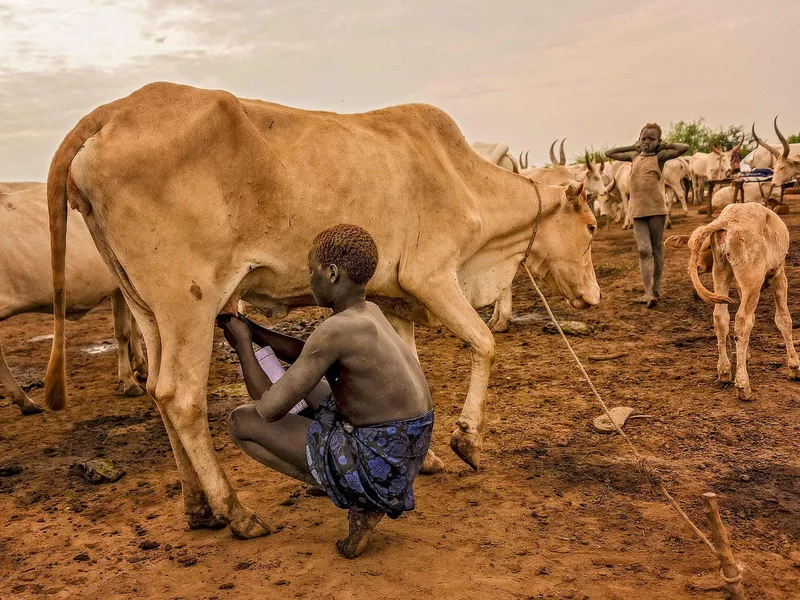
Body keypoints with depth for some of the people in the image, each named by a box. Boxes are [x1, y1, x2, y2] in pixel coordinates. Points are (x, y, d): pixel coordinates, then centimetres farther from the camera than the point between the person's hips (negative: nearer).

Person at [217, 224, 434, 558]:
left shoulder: (336, 330, -22)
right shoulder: (371, 311, 6)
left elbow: (270, 409, -14)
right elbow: (306, 353, 23)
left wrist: (242, 342, -1)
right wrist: (251, 330, 20)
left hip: (373, 467, -8)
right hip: (405, 463, 9)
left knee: (241, 422, 2)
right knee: (307, 374, 27)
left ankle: (359, 504, 0)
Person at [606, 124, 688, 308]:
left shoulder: (659, 157, 2)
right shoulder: (634, 156, 15)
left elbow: (684, 148, -11)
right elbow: (609, 153, 25)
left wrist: (664, 146, 4)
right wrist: (633, 147, 18)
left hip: (656, 208, -2)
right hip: (638, 210, 3)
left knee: (656, 248, 7)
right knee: (644, 250, -8)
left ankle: (656, 288, 18)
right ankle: (648, 293, -13)